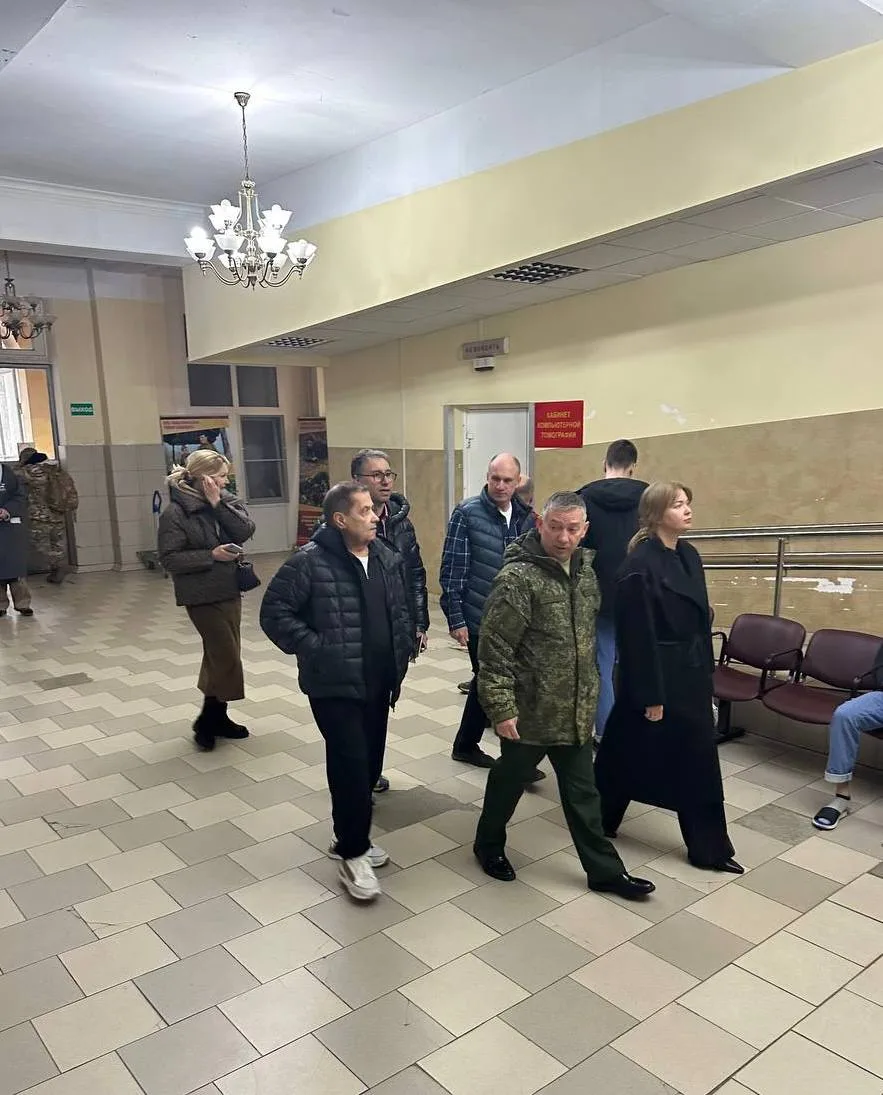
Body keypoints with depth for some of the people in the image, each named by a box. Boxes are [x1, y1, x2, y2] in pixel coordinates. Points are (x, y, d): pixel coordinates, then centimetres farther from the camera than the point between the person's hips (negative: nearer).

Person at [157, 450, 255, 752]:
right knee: (226, 657, -6)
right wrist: (211, 555, -20)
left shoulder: (226, 500, 4)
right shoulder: (176, 512, -13)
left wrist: (218, 504, -17)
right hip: (202, 595, -7)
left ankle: (217, 716, 28)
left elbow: (245, 530, -10)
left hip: (230, 589, 7)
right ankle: (207, 722, 10)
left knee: (220, 655, 15)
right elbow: (170, 558, -14)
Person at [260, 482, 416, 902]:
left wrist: (403, 651, 8)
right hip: (335, 685, -6)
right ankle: (352, 854, 14)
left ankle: (349, 836, 35)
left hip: (379, 682, 7)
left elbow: (403, 609, 18)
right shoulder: (310, 561, -15)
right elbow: (274, 613, -13)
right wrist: (313, 649, -17)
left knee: (370, 764, 15)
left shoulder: (388, 559, 5)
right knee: (351, 766, -5)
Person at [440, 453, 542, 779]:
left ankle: (465, 745, 34)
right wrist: (455, 619, -13)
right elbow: (452, 571, -11)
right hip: (480, 619, -6)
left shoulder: (525, 515, 5)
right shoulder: (467, 514, -10)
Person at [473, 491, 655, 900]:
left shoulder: (584, 567, 3)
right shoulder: (517, 577, -21)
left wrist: (590, 686, 19)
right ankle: (488, 845, 40)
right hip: (530, 710, -6)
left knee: (582, 790, 17)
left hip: (576, 709, 6)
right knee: (509, 780, 16)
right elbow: (494, 650, -20)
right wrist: (501, 708, -20)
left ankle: (604, 869, 30)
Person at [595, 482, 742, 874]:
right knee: (628, 753, 10)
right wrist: (650, 695, -18)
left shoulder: (688, 555, 6)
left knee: (699, 761, 12)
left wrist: (706, 670, 14)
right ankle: (599, 820, 33)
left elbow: (700, 618, 13)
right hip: (654, 676, -8)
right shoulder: (639, 566, -20)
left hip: (689, 674, 8)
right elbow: (637, 635, -20)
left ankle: (708, 847, 27)